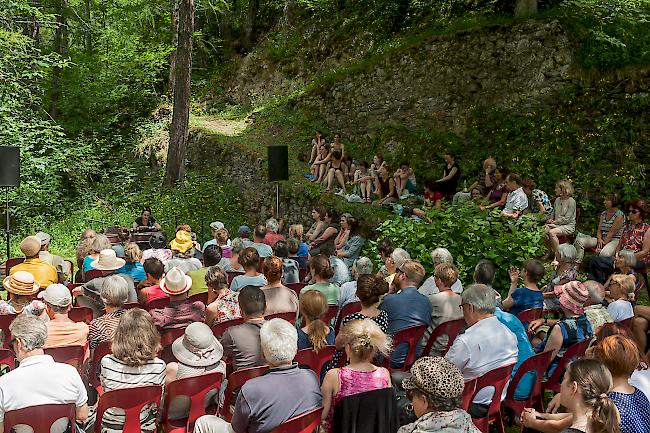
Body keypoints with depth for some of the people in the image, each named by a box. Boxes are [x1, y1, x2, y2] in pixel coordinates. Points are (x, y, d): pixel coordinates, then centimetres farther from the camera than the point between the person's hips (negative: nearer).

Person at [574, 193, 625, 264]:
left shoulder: (619, 215, -8)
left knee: (604, 253, -41)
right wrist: (599, 240, -10)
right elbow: (599, 230, 10)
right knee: (579, 240, -12)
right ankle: (577, 263, -14)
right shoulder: (603, 214, 14)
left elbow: (612, 233, -13)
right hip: (602, 239, 7)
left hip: (615, 240, -7)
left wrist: (603, 243, -16)